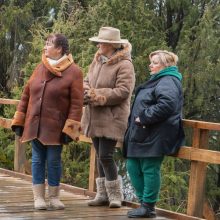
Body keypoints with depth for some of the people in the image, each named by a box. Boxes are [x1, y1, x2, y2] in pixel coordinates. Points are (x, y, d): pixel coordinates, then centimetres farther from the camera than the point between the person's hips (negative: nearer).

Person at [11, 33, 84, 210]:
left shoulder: (73, 72, -7)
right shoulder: (40, 68, 7)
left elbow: (76, 103, -11)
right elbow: (26, 94, 10)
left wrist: (70, 128, -17)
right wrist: (19, 121, 6)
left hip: (55, 127, -4)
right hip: (35, 125, 4)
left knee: (53, 161, 3)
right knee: (38, 160, 5)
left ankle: (54, 197, 14)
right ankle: (39, 197, 10)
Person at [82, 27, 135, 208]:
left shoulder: (124, 65, -13)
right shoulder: (97, 60, 12)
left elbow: (123, 91, -20)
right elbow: (87, 81, 16)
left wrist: (98, 96, -17)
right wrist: (87, 92, -7)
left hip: (111, 118, -8)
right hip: (95, 118, 8)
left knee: (106, 156, -10)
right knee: (101, 156, 12)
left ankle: (115, 195, 3)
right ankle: (103, 195, 21)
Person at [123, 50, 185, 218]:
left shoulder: (167, 82, -13)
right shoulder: (158, 80, 21)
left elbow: (166, 105, -29)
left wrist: (144, 117, -22)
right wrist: (138, 118, 16)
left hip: (155, 138, -11)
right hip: (144, 135, 11)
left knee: (150, 170, -5)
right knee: (133, 167, 12)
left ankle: (148, 207, 2)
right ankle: (144, 202, 19)